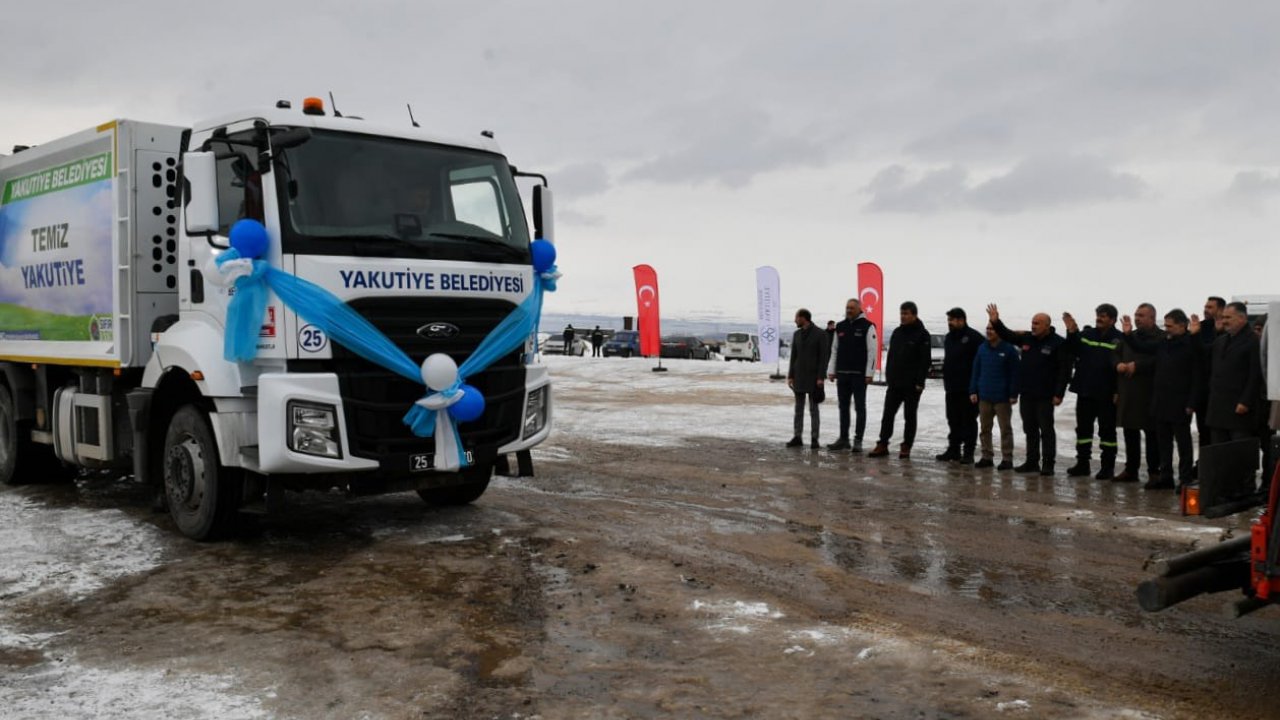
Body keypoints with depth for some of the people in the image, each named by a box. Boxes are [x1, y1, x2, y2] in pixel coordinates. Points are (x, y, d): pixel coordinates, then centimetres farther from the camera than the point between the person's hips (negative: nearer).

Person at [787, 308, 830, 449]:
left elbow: (823, 357, -9)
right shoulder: (797, 334, 9)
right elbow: (793, 356, 11)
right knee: (798, 408, 6)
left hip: (813, 377, -5)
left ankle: (814, 439, 1)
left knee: (813, 409, -2)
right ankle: (798, 437, 9)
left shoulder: (820, 334, -6)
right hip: (799, 376, 5)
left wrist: (820, 378, -14)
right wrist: (790, 376, 5)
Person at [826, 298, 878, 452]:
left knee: (860, 407, -1)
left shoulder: (867, 327, -4)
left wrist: (869, 373, -15)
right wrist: (831, 371, 9)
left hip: (859, 375, -5)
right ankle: (843, 439, 16)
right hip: (842, 374, 6)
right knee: (843, 407, 9)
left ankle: (858, 440, 3)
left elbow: (872, 351, -9)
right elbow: (834, 350, 15)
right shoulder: (840, 327, 13)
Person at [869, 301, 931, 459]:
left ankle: (906, 447, 11)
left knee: (909, 417, 4)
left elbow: (924, 361, -11)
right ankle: (882, 445, 7)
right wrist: (888, 377, 9)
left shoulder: (921, 334, -7)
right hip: (894, 383, 6)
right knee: (887, 415, 4)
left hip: (912, 385, -6)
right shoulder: (897, 332, 12)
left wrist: (920, 382, -17)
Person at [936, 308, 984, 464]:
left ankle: (968, 453, 4)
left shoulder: (974, 337, -12)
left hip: (968, 388, -8)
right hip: (952, 387, 8)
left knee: (968, 421, 0)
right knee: (953, 420, 13)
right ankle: (953, 450, 21)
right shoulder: (949, 337, 14)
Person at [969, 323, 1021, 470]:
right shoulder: (982, 348, 7)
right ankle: (987, 456, 18)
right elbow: (976, 371, 10)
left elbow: (1014, 374, -7)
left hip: (1002, 397, -5)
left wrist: (1013, 394, -10)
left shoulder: (1009, 350, -7)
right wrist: (973, 391, 5)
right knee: (985, 428, 10)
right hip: (984, 397, 5)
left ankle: (1007, 459, 6)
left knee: (1005, 429, 2)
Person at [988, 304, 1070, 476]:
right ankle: (1032, 462, 21)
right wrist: (996, 322, 2)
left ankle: (1048, 464, 4)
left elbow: (1065, 370, -12)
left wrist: (1059, 394, -16)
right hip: (1026, 394, 6)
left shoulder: (1058, 343, -9)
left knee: (1046, 429, -1)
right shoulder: (1027, 338, 8)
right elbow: (1008, 335, 20)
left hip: (1044, 396, -6)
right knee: (1030, 429, 12)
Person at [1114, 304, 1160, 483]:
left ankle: (1154, 472, 5)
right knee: (1130, 433, 12)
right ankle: (1131, 469, 21)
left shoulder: (1160, 338, -8)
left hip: (1148, 394, -7)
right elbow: (1116, 355, 18)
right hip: (1127, 393, 7)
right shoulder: (1130, 336, 16)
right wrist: (1119, 364, -3)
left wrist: (1137, 365, -20)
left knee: (1151, 434, -1)